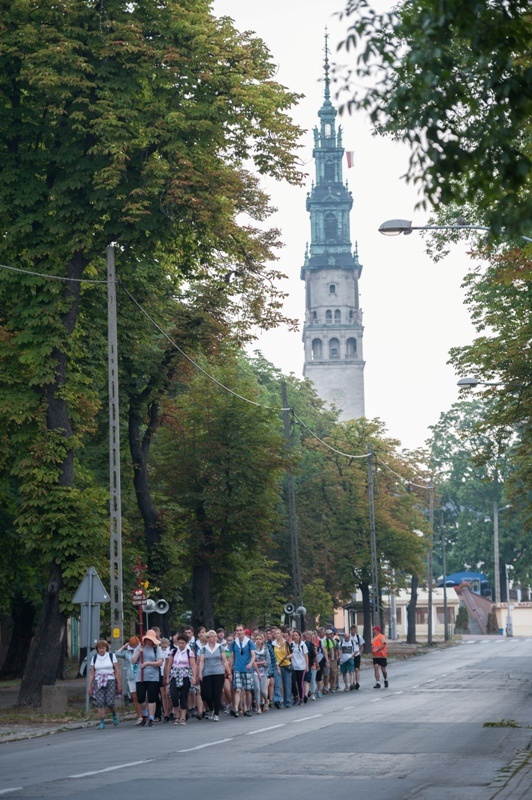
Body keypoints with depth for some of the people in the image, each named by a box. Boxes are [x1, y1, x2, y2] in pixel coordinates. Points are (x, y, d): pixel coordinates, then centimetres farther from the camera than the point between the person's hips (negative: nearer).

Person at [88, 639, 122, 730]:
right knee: (100, 703, -10)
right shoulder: (94, 658, 10)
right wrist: (90, 686, 5)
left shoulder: (111, 656, 5)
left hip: (110, 681, -2)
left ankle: (114, 715, 19)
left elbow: (117, 671, 3)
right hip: (99, 682, 2)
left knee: (110, 702, -12)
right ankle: (102, 723, -4)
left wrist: (119, 684, -2)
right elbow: (92, 673, 12)